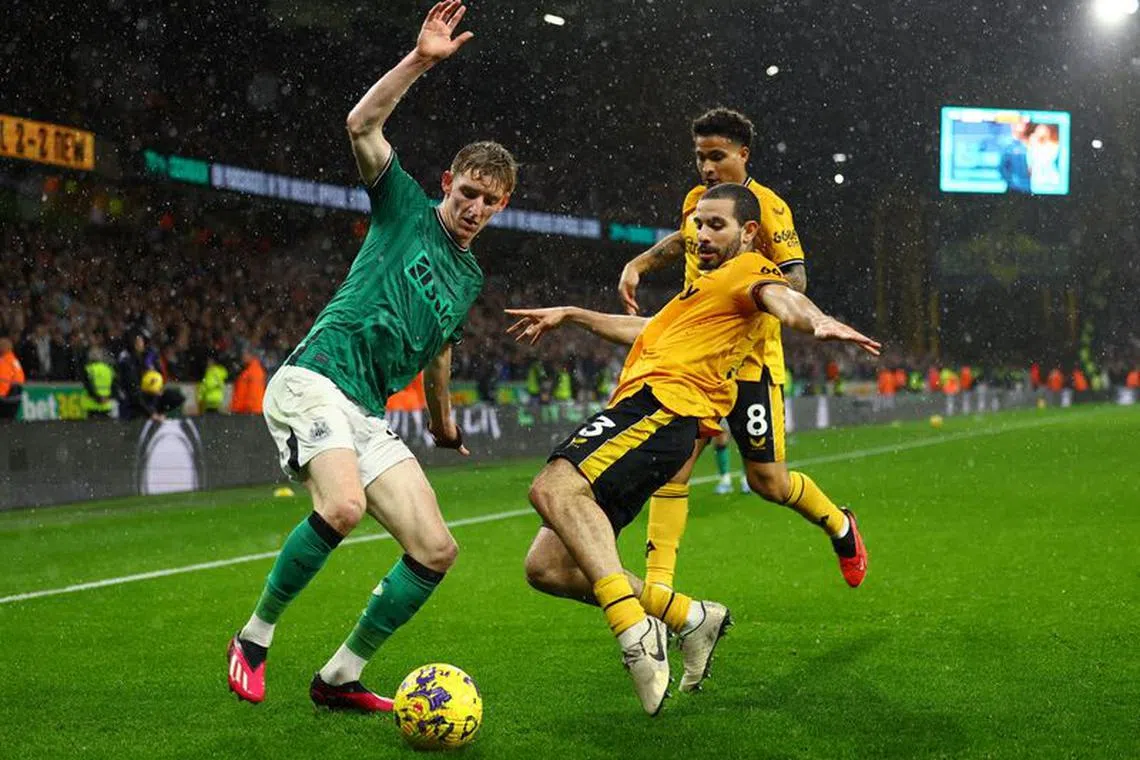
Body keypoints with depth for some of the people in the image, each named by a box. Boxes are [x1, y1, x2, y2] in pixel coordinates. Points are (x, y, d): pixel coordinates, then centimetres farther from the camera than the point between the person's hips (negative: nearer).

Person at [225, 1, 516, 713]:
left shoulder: (470, 277, 21)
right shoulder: (406, 206, 5)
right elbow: (362, 125, -10)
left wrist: (445, 424, 47)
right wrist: (421, 60, -16)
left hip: (369, 415, 7)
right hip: (314, 381, -7)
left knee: (436, 548, -5)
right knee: (343, 503, -33)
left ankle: (340, 677, 7)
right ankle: (255, 637, -12)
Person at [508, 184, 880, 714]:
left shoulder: (747, 271, 8)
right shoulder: (707, 287, 36)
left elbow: (782, 298, -16)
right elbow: (646, 332, 51)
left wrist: (817, 321, -39)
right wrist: (570, 315, 57)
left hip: (661, 405, -9)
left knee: (554, 488, -36)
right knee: (547, 567, -2)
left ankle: (635, 632, -44)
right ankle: (690, 617, 2)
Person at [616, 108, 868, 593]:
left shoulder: (768, 207, -10)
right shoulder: (696, 201, 10)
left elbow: (796, 279, -14)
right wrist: (637, 266, 19)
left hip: (750, 360, -5)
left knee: (768, 482, 1)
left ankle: (840, 527, 32)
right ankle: (657, 585, -7)